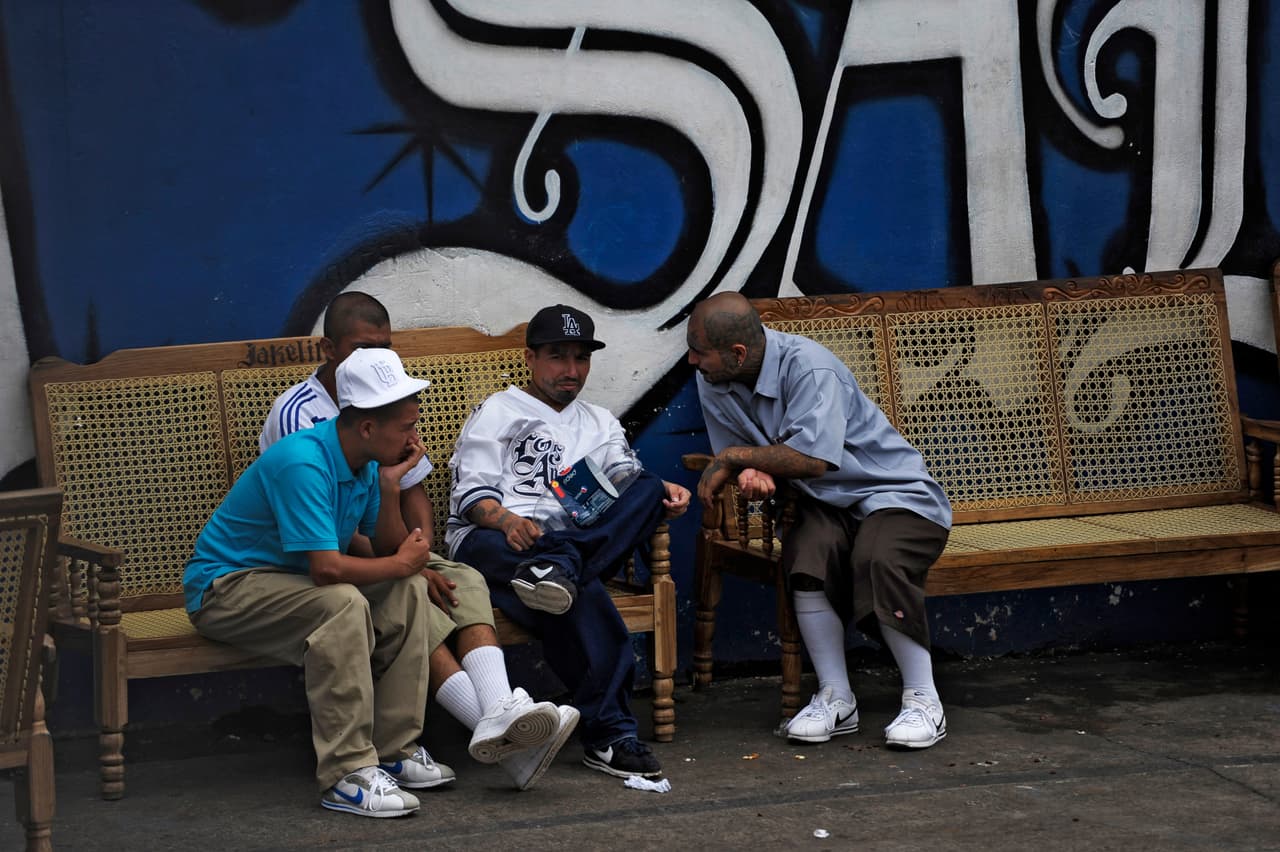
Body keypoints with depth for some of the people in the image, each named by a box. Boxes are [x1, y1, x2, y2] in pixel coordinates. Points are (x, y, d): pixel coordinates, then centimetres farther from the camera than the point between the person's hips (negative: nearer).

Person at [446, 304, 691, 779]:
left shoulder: (600, 424, 32)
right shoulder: (498, 413, 16)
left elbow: (628, 482, 14)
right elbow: (471, 494, 3)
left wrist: (664, 495, -11)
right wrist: (507, 521, -21)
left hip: (568, 538, 4)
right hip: (487, 541, -4)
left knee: (649, 490, -24)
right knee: (581, 592, -38)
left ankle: (559, 568, -44)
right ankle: (608, 734, -44)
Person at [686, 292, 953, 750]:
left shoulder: (808, 367, -25)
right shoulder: (712, 382, -2)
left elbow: (813, 458, -34)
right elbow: (732, 453, 5)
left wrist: (733, 458, -22)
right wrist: (752, 471, -21)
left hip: (895, 493, -5)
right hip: (825, 505, 5)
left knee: (878, 560, -35)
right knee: (807, 553, -30)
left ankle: (923, 700, -21)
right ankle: (835, 698, -22)